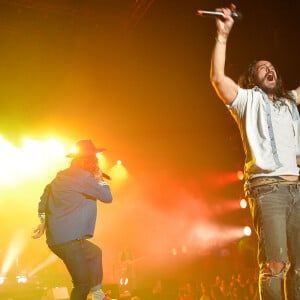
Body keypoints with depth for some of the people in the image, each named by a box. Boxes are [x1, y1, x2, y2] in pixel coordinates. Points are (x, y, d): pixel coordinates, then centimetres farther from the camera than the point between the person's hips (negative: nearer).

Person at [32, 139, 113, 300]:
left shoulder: (62, 175, 14)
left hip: (56, 237, 10)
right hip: (67, 240, -10)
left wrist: (44, 220, 20)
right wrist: (100, 179, 7)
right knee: (83, 283, -4)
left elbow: (46, 193, 20)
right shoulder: (84, 177, -13)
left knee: (95, 253, 29)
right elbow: (107, 197, -9)